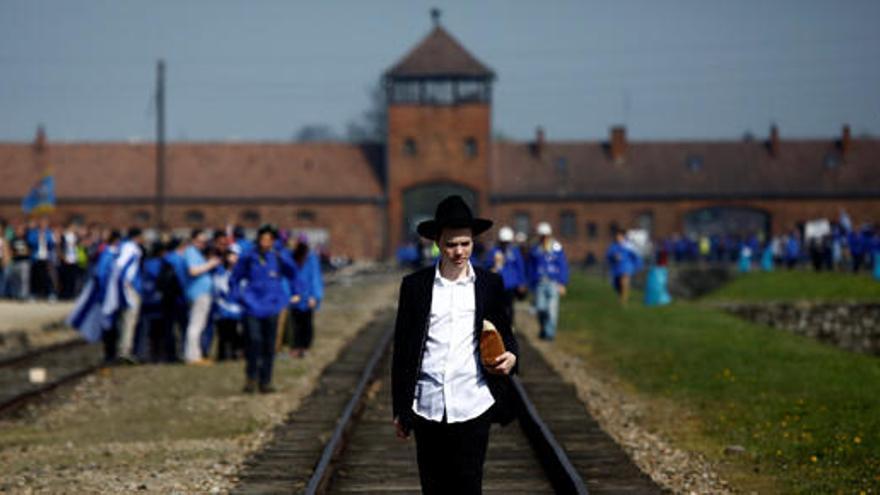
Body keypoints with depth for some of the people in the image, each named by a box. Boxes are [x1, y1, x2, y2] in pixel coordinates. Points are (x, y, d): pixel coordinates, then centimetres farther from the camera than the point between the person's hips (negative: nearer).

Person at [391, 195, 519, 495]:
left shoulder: (490, 285, 6)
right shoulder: (415, 286, 5)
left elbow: (504, 334, 16)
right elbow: (402, 349, 7)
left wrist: (511, 356, -9)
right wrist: (400, 409, 6)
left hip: (473, 406, -1)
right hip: (428, 408, 1)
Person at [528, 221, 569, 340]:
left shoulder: (557, 248, 1)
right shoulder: (535, 250, 11)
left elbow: (563, 267, 2)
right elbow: (531, 268, 17)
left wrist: (562, 284, -3)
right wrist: (532, 285, 14)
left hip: (553, 283, -3)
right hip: (540, 284, 3)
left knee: (552, 309, -6)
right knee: (540, 308, -4)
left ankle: (550, 332, 1)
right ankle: (543, 328, 18)